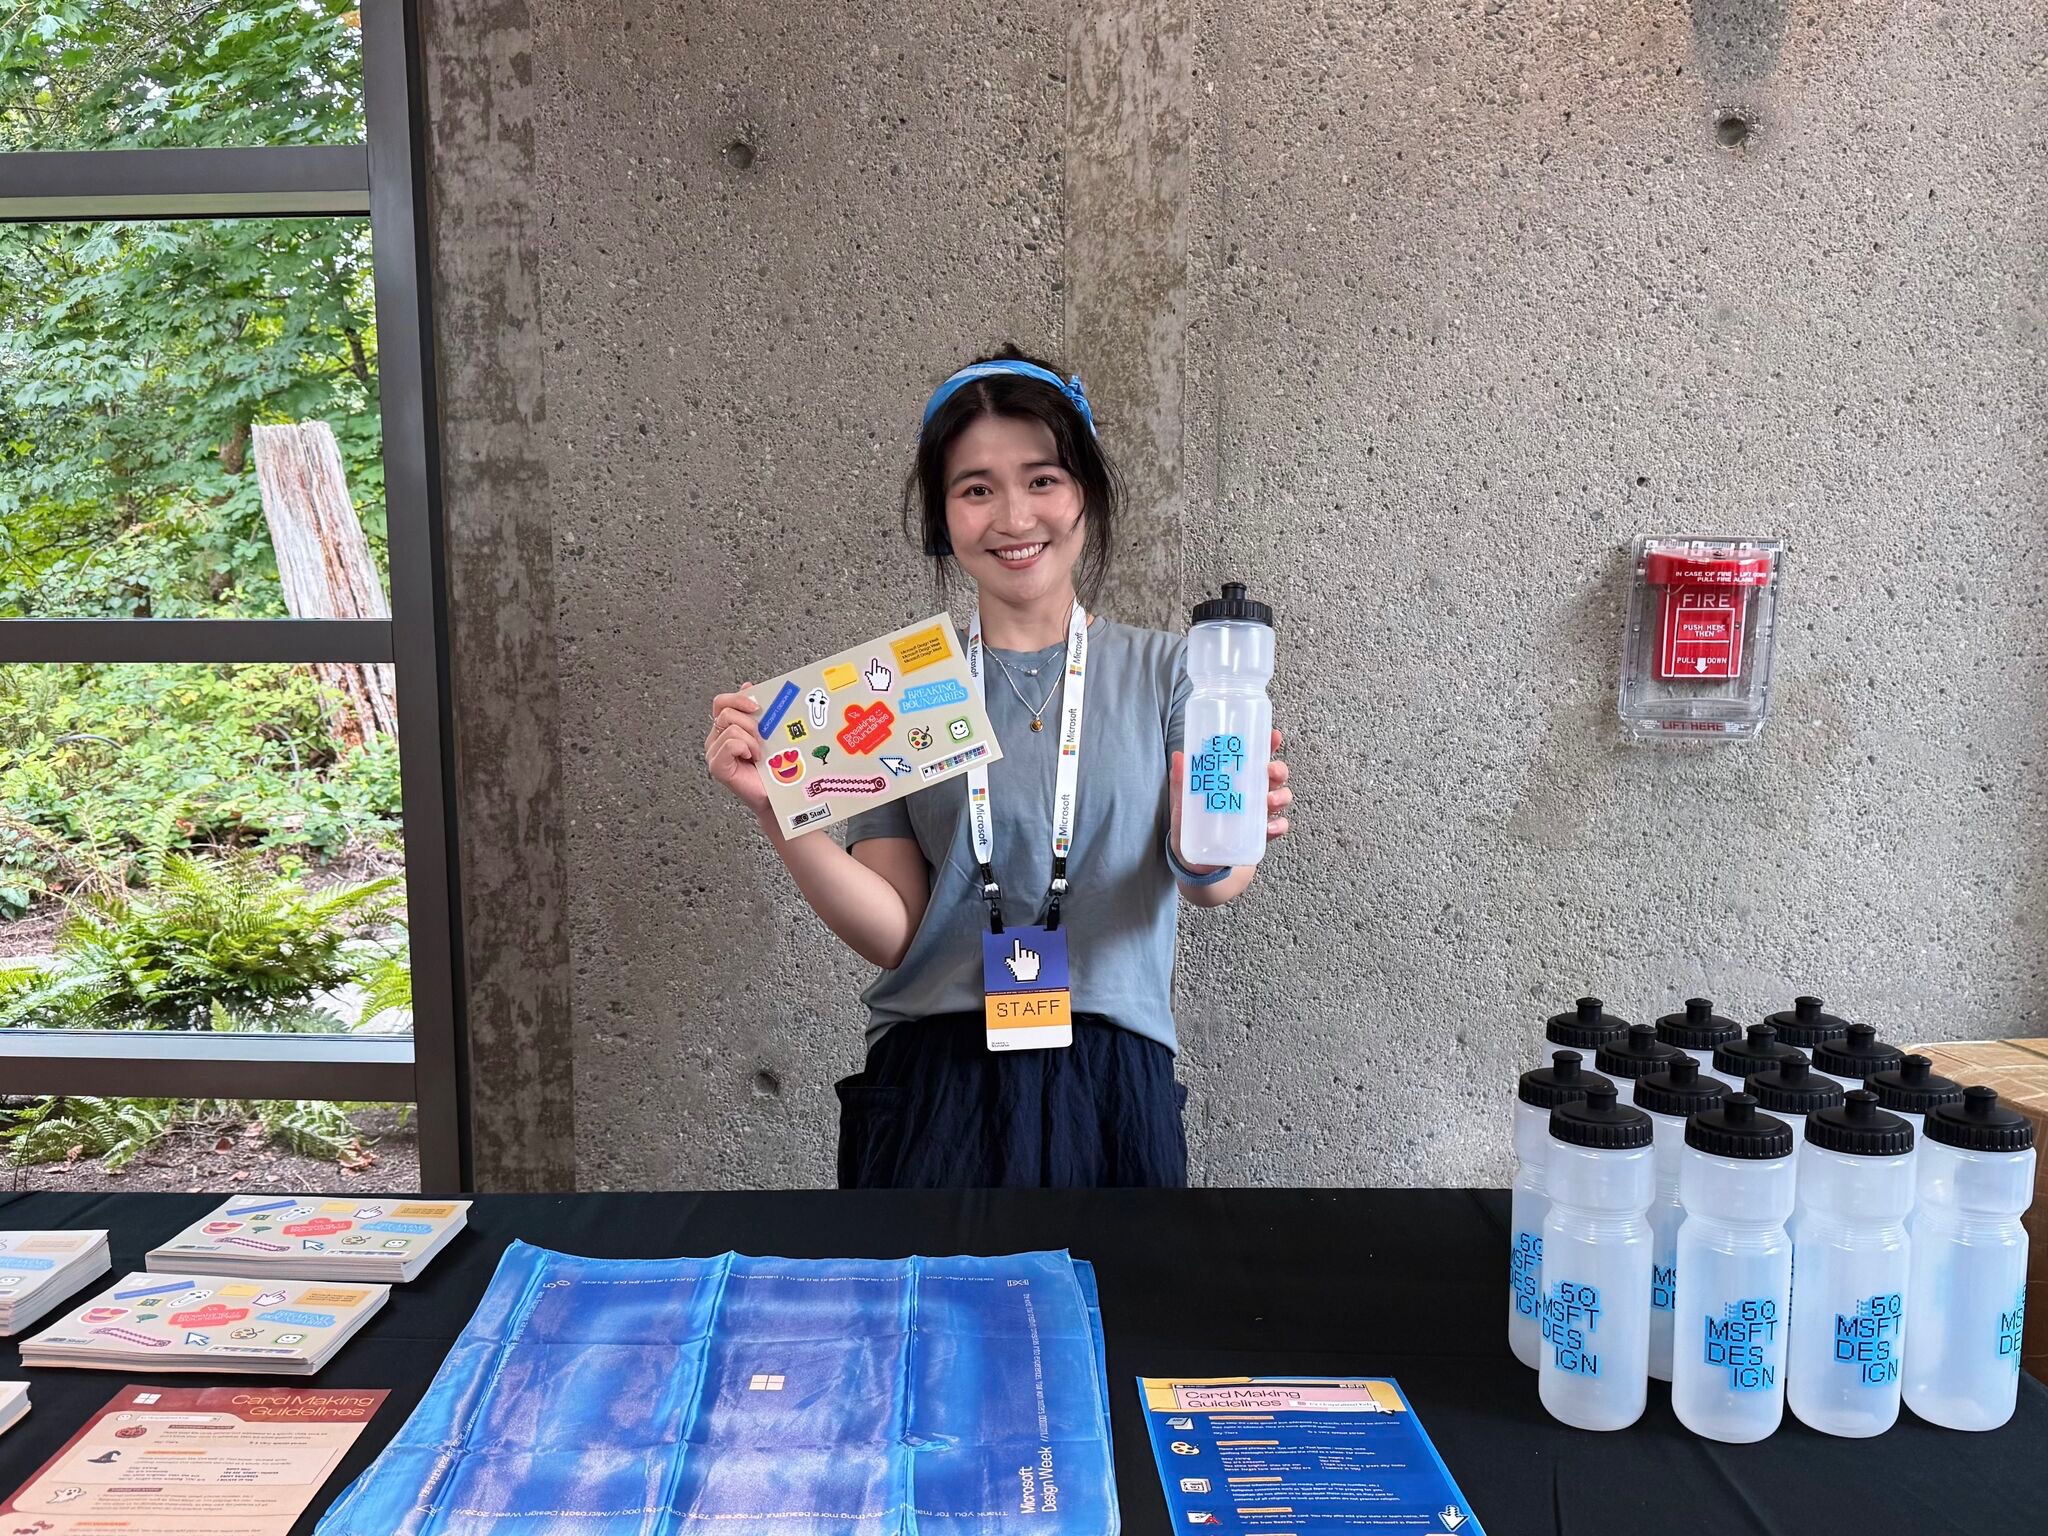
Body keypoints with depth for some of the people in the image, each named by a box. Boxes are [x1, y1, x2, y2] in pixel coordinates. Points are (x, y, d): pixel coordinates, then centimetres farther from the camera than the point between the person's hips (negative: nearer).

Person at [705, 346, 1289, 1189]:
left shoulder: (1161, 670, 1)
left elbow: (1209, 886, -9)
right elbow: (895, 931, -3)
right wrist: (776, 812, -15)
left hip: (1113, 1083, 0)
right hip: (933, 1083, 1)